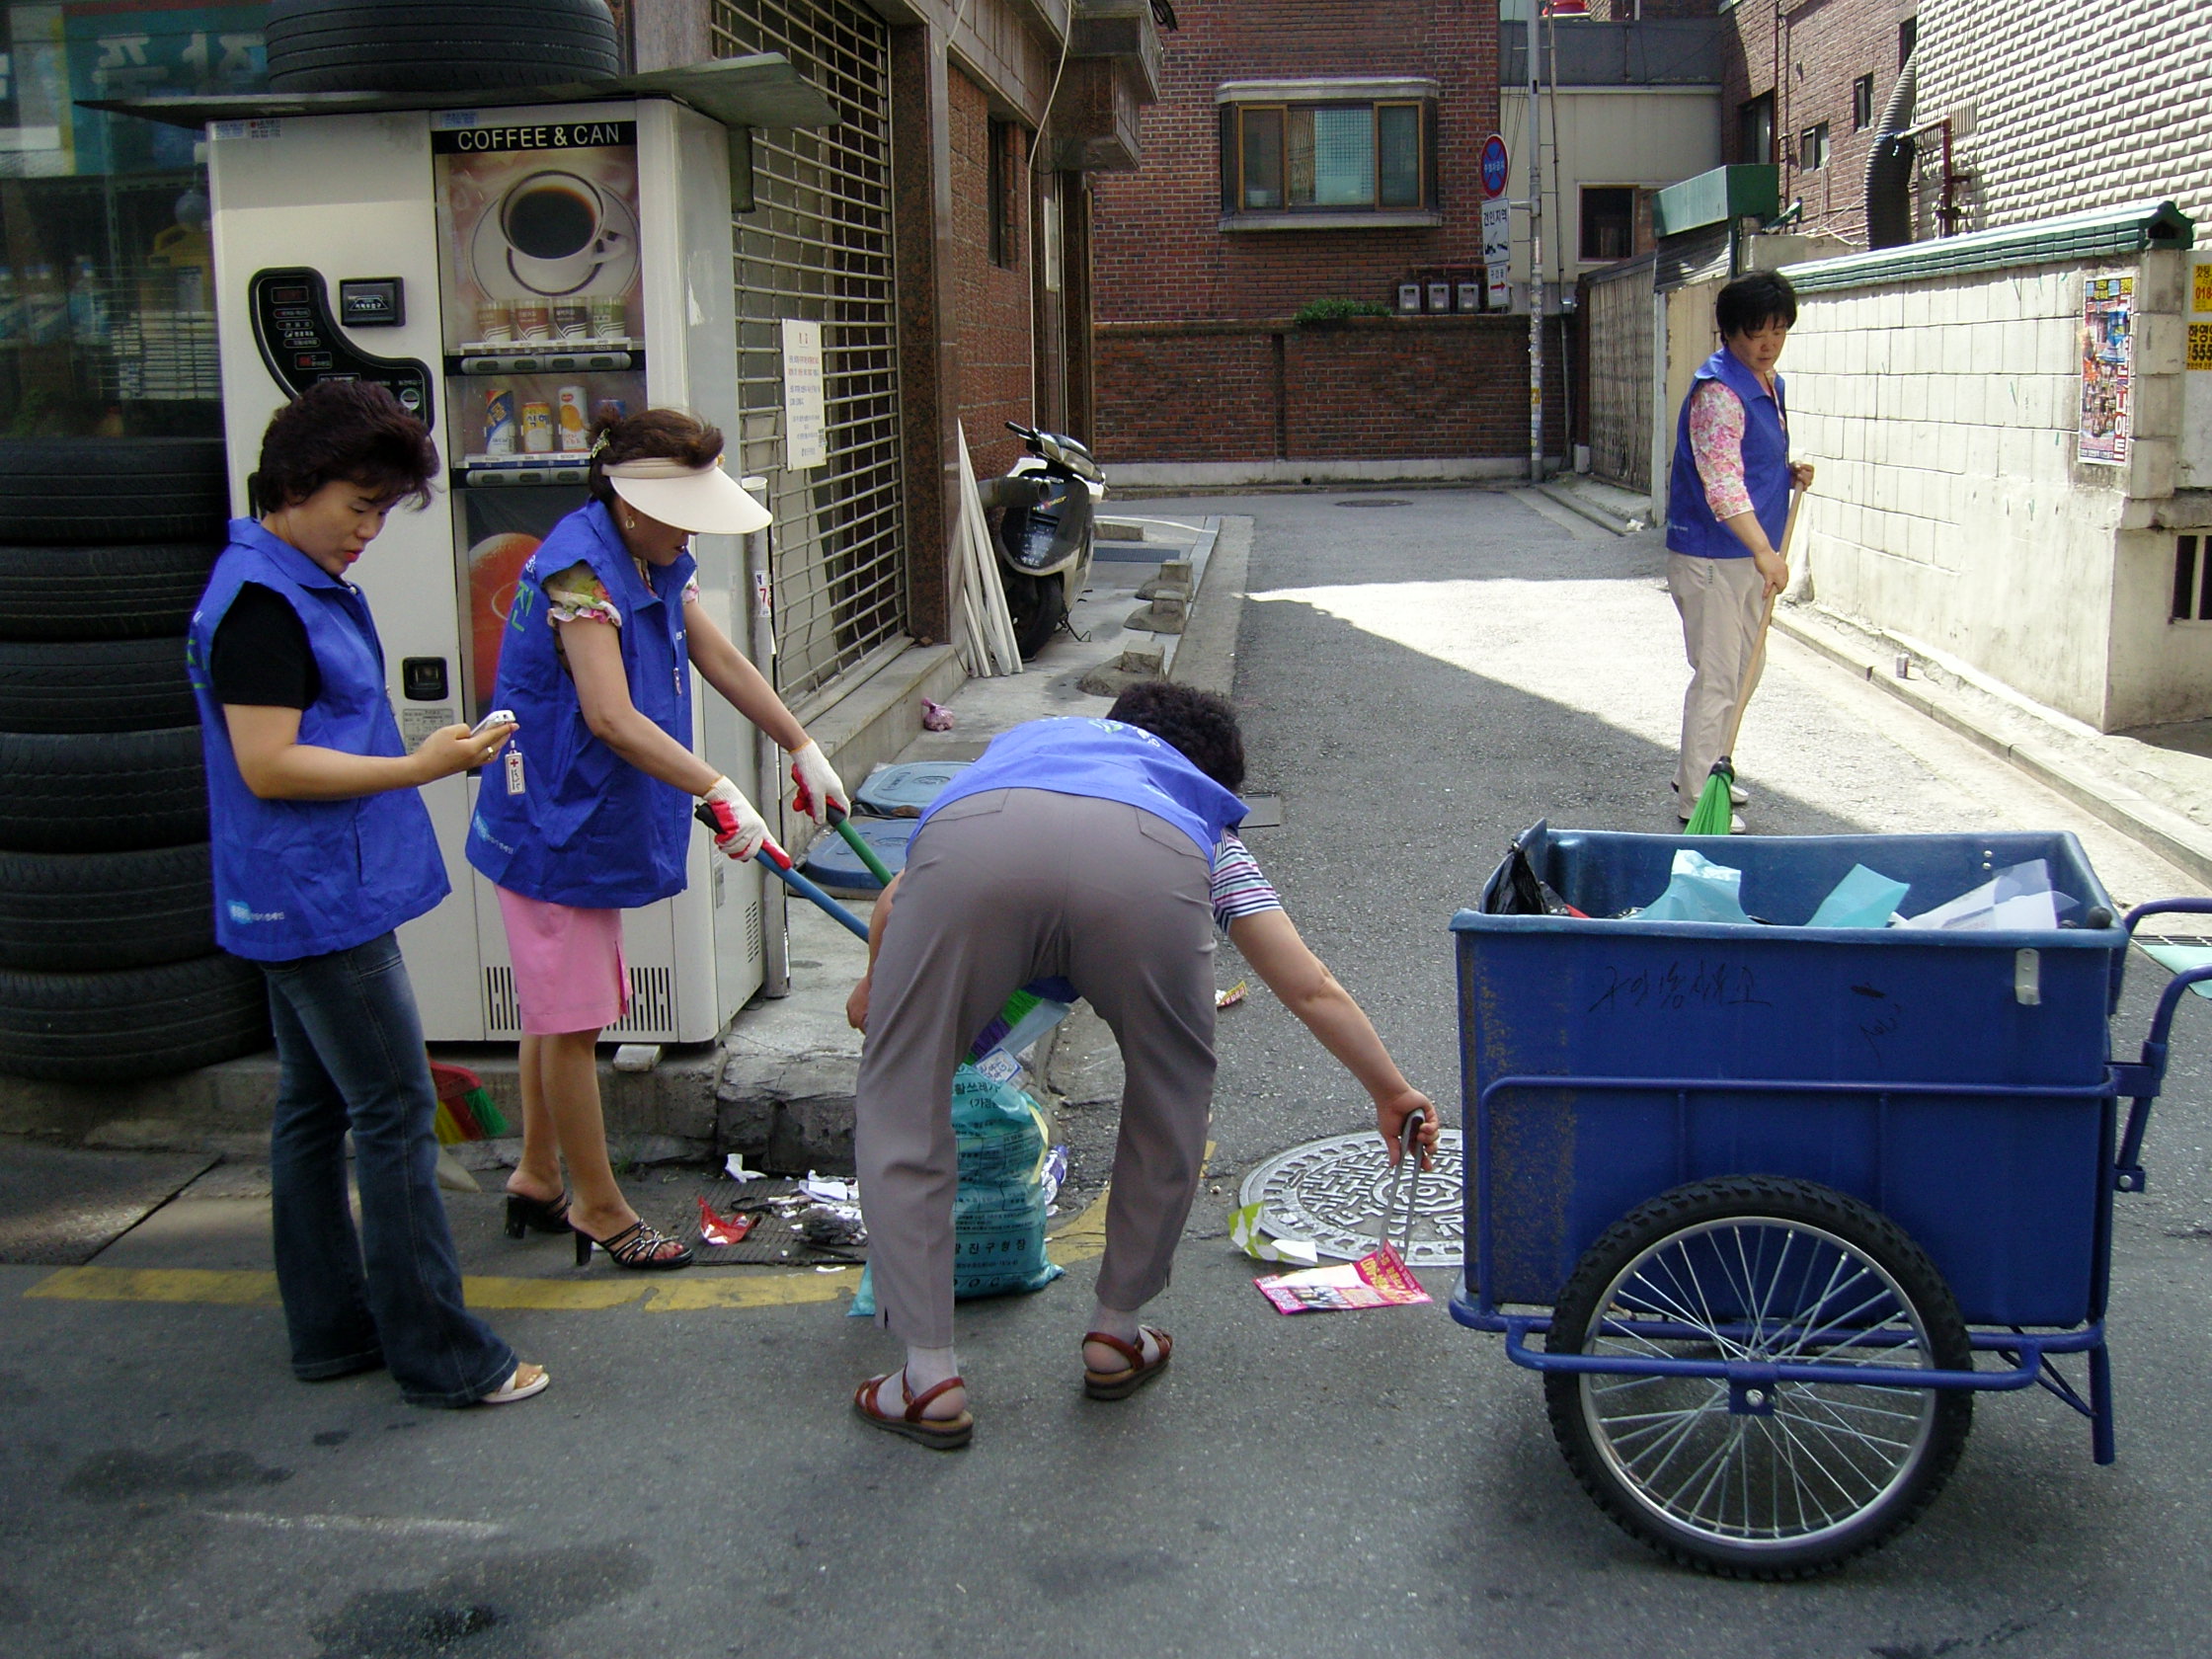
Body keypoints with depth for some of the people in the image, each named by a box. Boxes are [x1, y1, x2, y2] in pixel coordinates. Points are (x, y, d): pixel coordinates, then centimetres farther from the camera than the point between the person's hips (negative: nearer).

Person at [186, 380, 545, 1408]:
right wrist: (416, 767, -19)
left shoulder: (310, 587, 15)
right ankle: (439, 1356, 1)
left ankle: (333, 1330, 25)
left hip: (303, 901, 11)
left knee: (315, 1111, 15)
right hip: (321, 903, -11)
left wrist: (436, 755, 13)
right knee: (397, 1115, -6)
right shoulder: (260, 601, -17)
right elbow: (269, 766, -22)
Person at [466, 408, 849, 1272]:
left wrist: (804, 749, 16)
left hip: (597, 821, 10)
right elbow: (611, 719, -28)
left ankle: (537, 1180, 32)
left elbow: (722, 662, 15)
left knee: (562, 1011, 19)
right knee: (570, 1021, 0)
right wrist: (720, 794, -30)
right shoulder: (579, 567, -22)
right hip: (551, 821, -10)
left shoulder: (658, 562, 8)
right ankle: (599, 1209, 11)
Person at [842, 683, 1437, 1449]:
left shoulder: (1023, 741, 47)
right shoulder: (1201, 813, 42)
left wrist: (876, 990, 59)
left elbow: (895, 905, 39)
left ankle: (930, 1378, 16)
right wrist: (1391, 1092, 52)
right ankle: (1116, 1336, 35)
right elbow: (1311, 989, 38)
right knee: (1172, 1100, 27)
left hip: (969, 846, 0)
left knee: (899, 1100, 18)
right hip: (1146, 868, 0)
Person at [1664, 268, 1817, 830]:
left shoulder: (1769, 384, 11)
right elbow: (1721, 480, -30)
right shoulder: (1719, 390, -20)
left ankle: (1704, 771, 33)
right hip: (1710, 556, -10)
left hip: (1751, 555, 10)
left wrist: (1790, 473, 5)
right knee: (1717, 677, -5)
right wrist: (1763, 550, -39)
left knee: (1747, 666, 19)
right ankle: (1696, 799, 3)